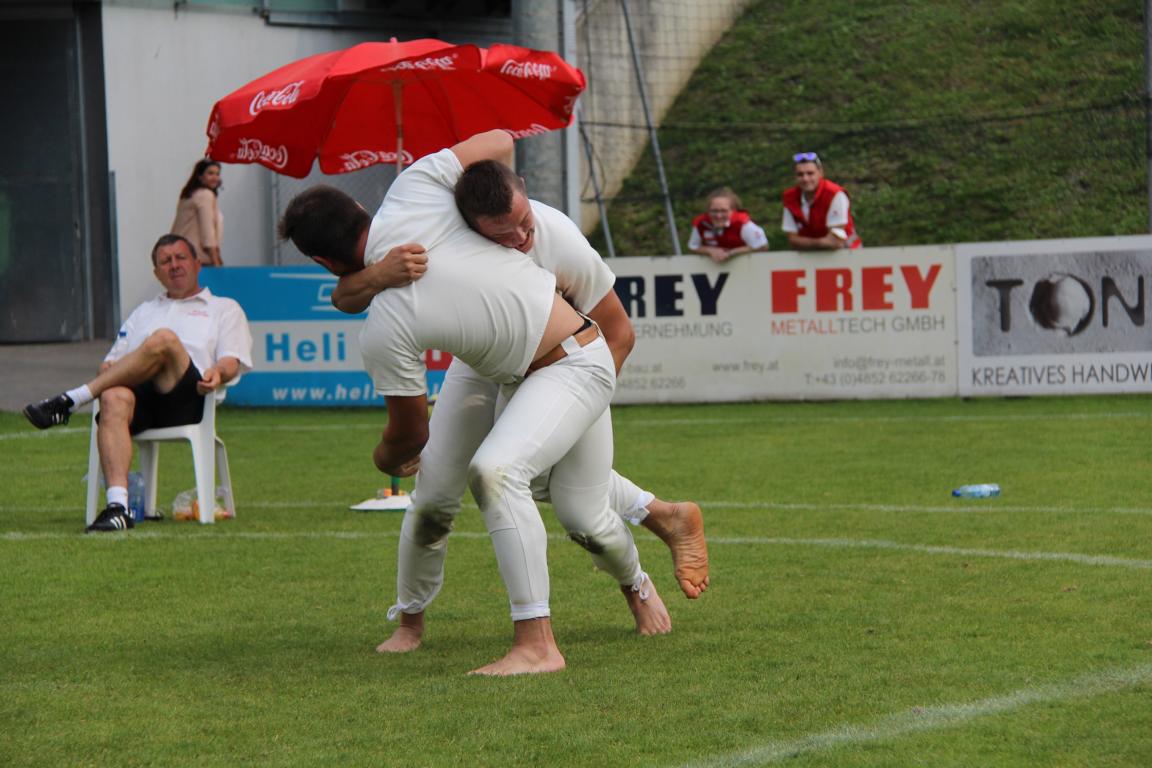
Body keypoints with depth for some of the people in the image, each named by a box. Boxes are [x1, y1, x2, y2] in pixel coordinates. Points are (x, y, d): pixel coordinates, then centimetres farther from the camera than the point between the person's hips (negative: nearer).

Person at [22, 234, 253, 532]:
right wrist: (106, 371, 2)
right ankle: (117, 507, -52)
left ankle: (69, 402, -33)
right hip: (138, 396, 3)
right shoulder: (144, 312, 39)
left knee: (164, 340, -34)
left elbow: (232, 361, 11)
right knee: (114, 400, -37)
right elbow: (113, 360, 28)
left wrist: (217, 372, -13)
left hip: (189, 396, -3)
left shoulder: (224, 308, 28)